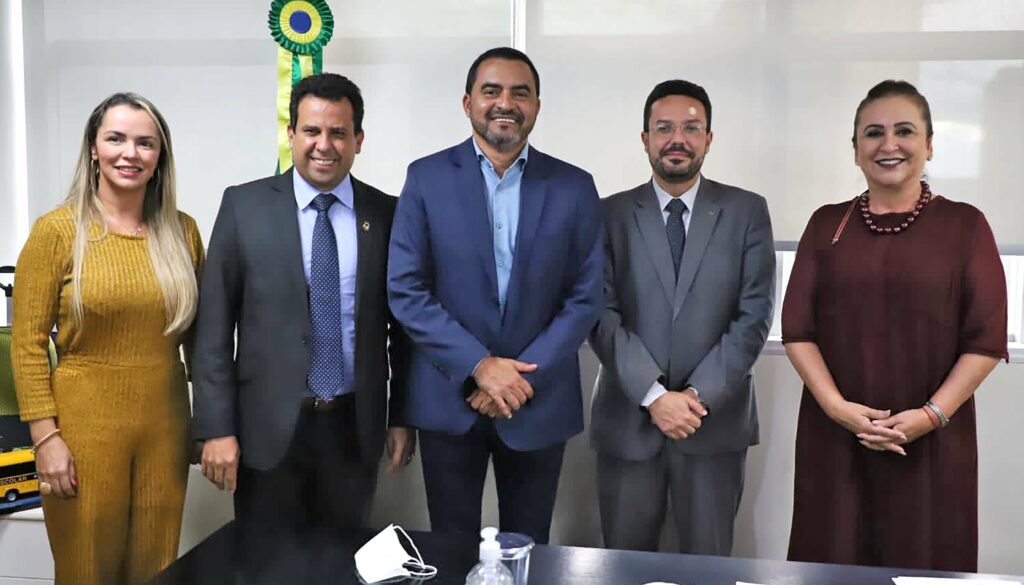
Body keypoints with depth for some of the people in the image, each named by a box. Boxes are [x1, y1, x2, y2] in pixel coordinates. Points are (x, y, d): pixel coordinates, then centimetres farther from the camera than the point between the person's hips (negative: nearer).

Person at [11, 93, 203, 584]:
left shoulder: (182, 231, 3)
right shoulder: (57, 230, -6)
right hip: (86, 427, -2)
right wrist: (46, 437, -11)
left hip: (165, 425, 3)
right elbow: (28, 345, -6)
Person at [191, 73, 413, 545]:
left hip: (355, 429, 2)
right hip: (269, 428, -1)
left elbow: (402, 324, 7)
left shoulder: (387, 214, 2)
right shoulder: (245, 206, -2)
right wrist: (216, 428, -7)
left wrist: (402, 418, 7)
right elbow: (214, 325, -3)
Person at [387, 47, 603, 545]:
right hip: (448, 399, 0)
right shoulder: (427, 177, -1)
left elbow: (585, 298, -1)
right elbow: (405, 290, -6)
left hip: (539, 403, 1)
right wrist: (479, 365, -14)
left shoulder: (574, 187, 1)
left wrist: (526, 377, -12)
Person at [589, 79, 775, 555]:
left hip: (716, 420, 0)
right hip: (628, 419, 0)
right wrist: (653, 395, -14)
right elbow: (602, 315, -4)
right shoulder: (611, 214, 2)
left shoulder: (747, 212, 3)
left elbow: (755, 314, -3)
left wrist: (700, 394, -12)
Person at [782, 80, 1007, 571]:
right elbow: (797, 329, 2)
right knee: (835, 564, 7)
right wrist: (837, 406, -10)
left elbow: (987, 340, -2)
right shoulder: (827, 224, 6)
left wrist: (931, 415, -12)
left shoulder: (964, 225, 2)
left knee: (924, 560, 7)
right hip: (835, 435, 1)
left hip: (931, 440, -1)